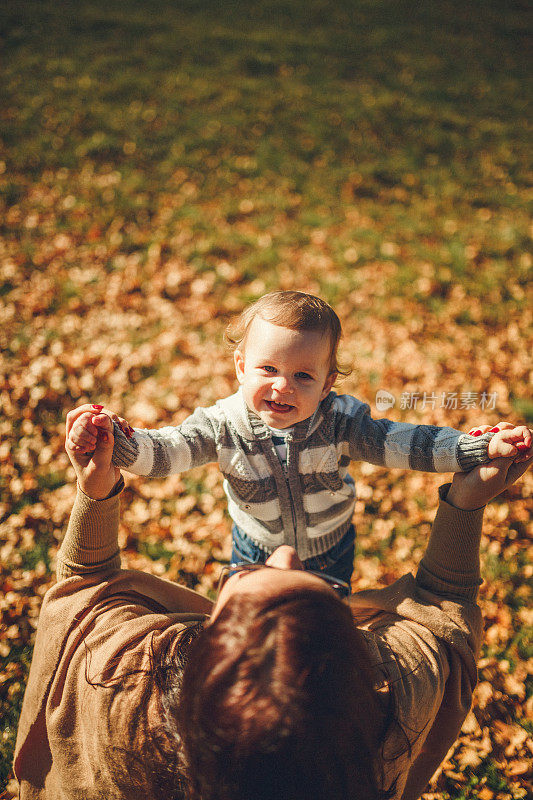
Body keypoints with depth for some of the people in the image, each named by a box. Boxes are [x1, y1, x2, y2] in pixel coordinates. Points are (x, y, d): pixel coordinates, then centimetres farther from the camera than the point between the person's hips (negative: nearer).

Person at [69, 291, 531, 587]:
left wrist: (480, 449, -39)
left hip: (331, 552, 0)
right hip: (256, 553, 0)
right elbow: (166, 450, -35)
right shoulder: (223, 425, -30)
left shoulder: (339, 421, -29)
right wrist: (119, 443, -58)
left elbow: (398, 444, -29)